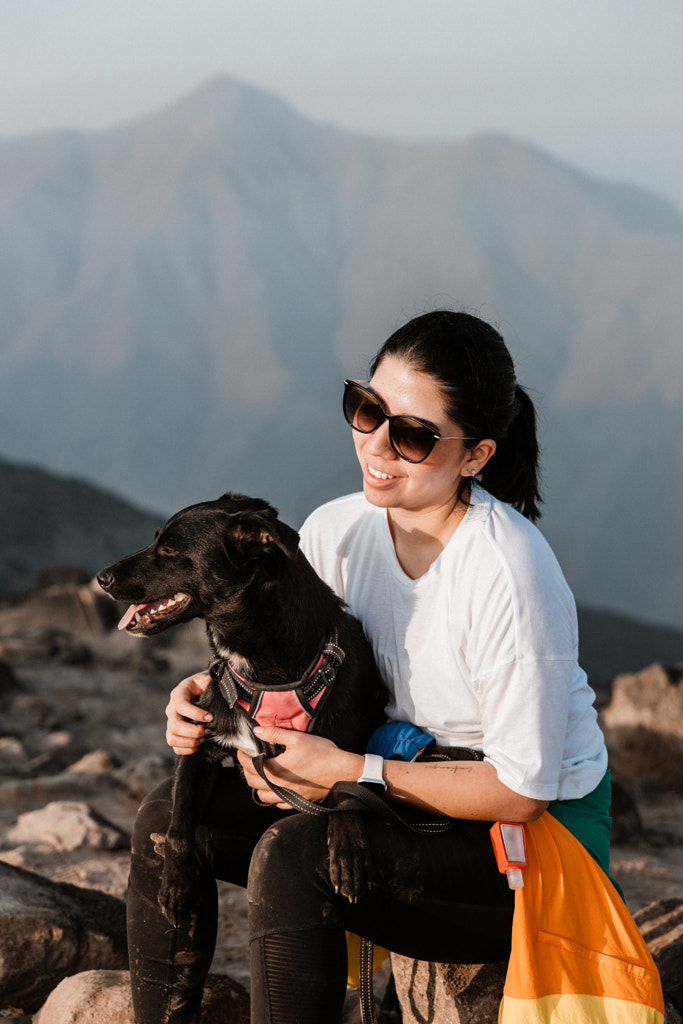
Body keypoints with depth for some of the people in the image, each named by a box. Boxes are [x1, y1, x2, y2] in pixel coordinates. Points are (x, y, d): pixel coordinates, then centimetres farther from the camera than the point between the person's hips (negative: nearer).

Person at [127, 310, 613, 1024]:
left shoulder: (507, 574, -26)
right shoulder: (338, 531, -6)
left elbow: (522, 791, -22)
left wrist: (347, 771, -24)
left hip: (533, 833, -7)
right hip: (397, 794, 7)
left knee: (293, 855, -29)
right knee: (172, 818, -6)